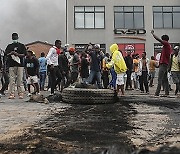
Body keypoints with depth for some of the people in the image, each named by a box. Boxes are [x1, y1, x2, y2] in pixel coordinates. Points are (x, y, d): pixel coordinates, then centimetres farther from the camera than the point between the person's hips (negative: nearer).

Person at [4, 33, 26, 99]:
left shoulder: (22, 46, 12)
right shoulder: (9, 46, 17)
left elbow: (24, 54, 3)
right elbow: (5, 54, 10)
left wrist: (17, 54, -12)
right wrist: (11, 53, -8)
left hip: (20, 64, -1)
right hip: (11, 65, 1)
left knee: (20, 80, -5)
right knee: (12, 80, -4)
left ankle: (20, 93, -1)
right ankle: (12, 94, -3)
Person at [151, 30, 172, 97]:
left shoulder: (166, 44, -8)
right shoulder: (168, 46, 20)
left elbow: (158, 39, -15)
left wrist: (152, 33, -2)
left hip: (163, 64, -10)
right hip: (166, 64, 10)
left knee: (160, 79, -12)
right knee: (165, 79, 10)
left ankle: (157, 93, -14)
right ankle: (167, 93, 11)